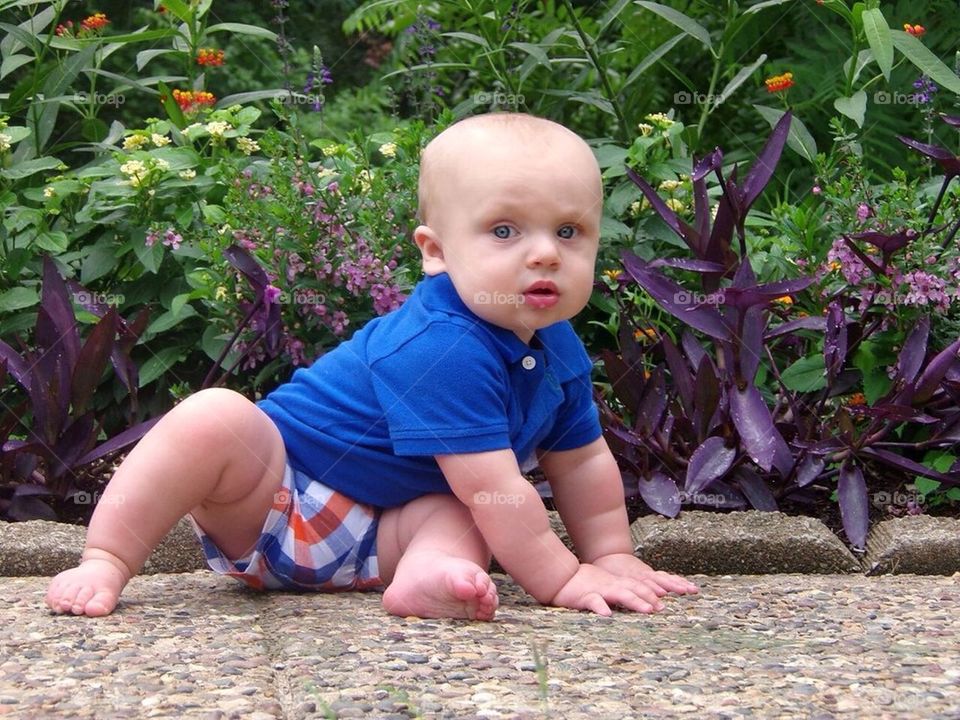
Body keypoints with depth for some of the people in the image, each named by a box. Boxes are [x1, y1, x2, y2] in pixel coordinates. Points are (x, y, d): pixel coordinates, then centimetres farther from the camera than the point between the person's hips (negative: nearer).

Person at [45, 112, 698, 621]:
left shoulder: (559, 352, 0)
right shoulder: (443, 348, -30)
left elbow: (584, 462, 15)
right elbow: (493, 486, -30)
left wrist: (612, 556, 12)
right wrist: (563, 579, -24)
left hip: (370, 542, 8)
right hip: (274, 497, -8)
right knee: (217, 419, -32)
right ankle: (105, 563, -26)